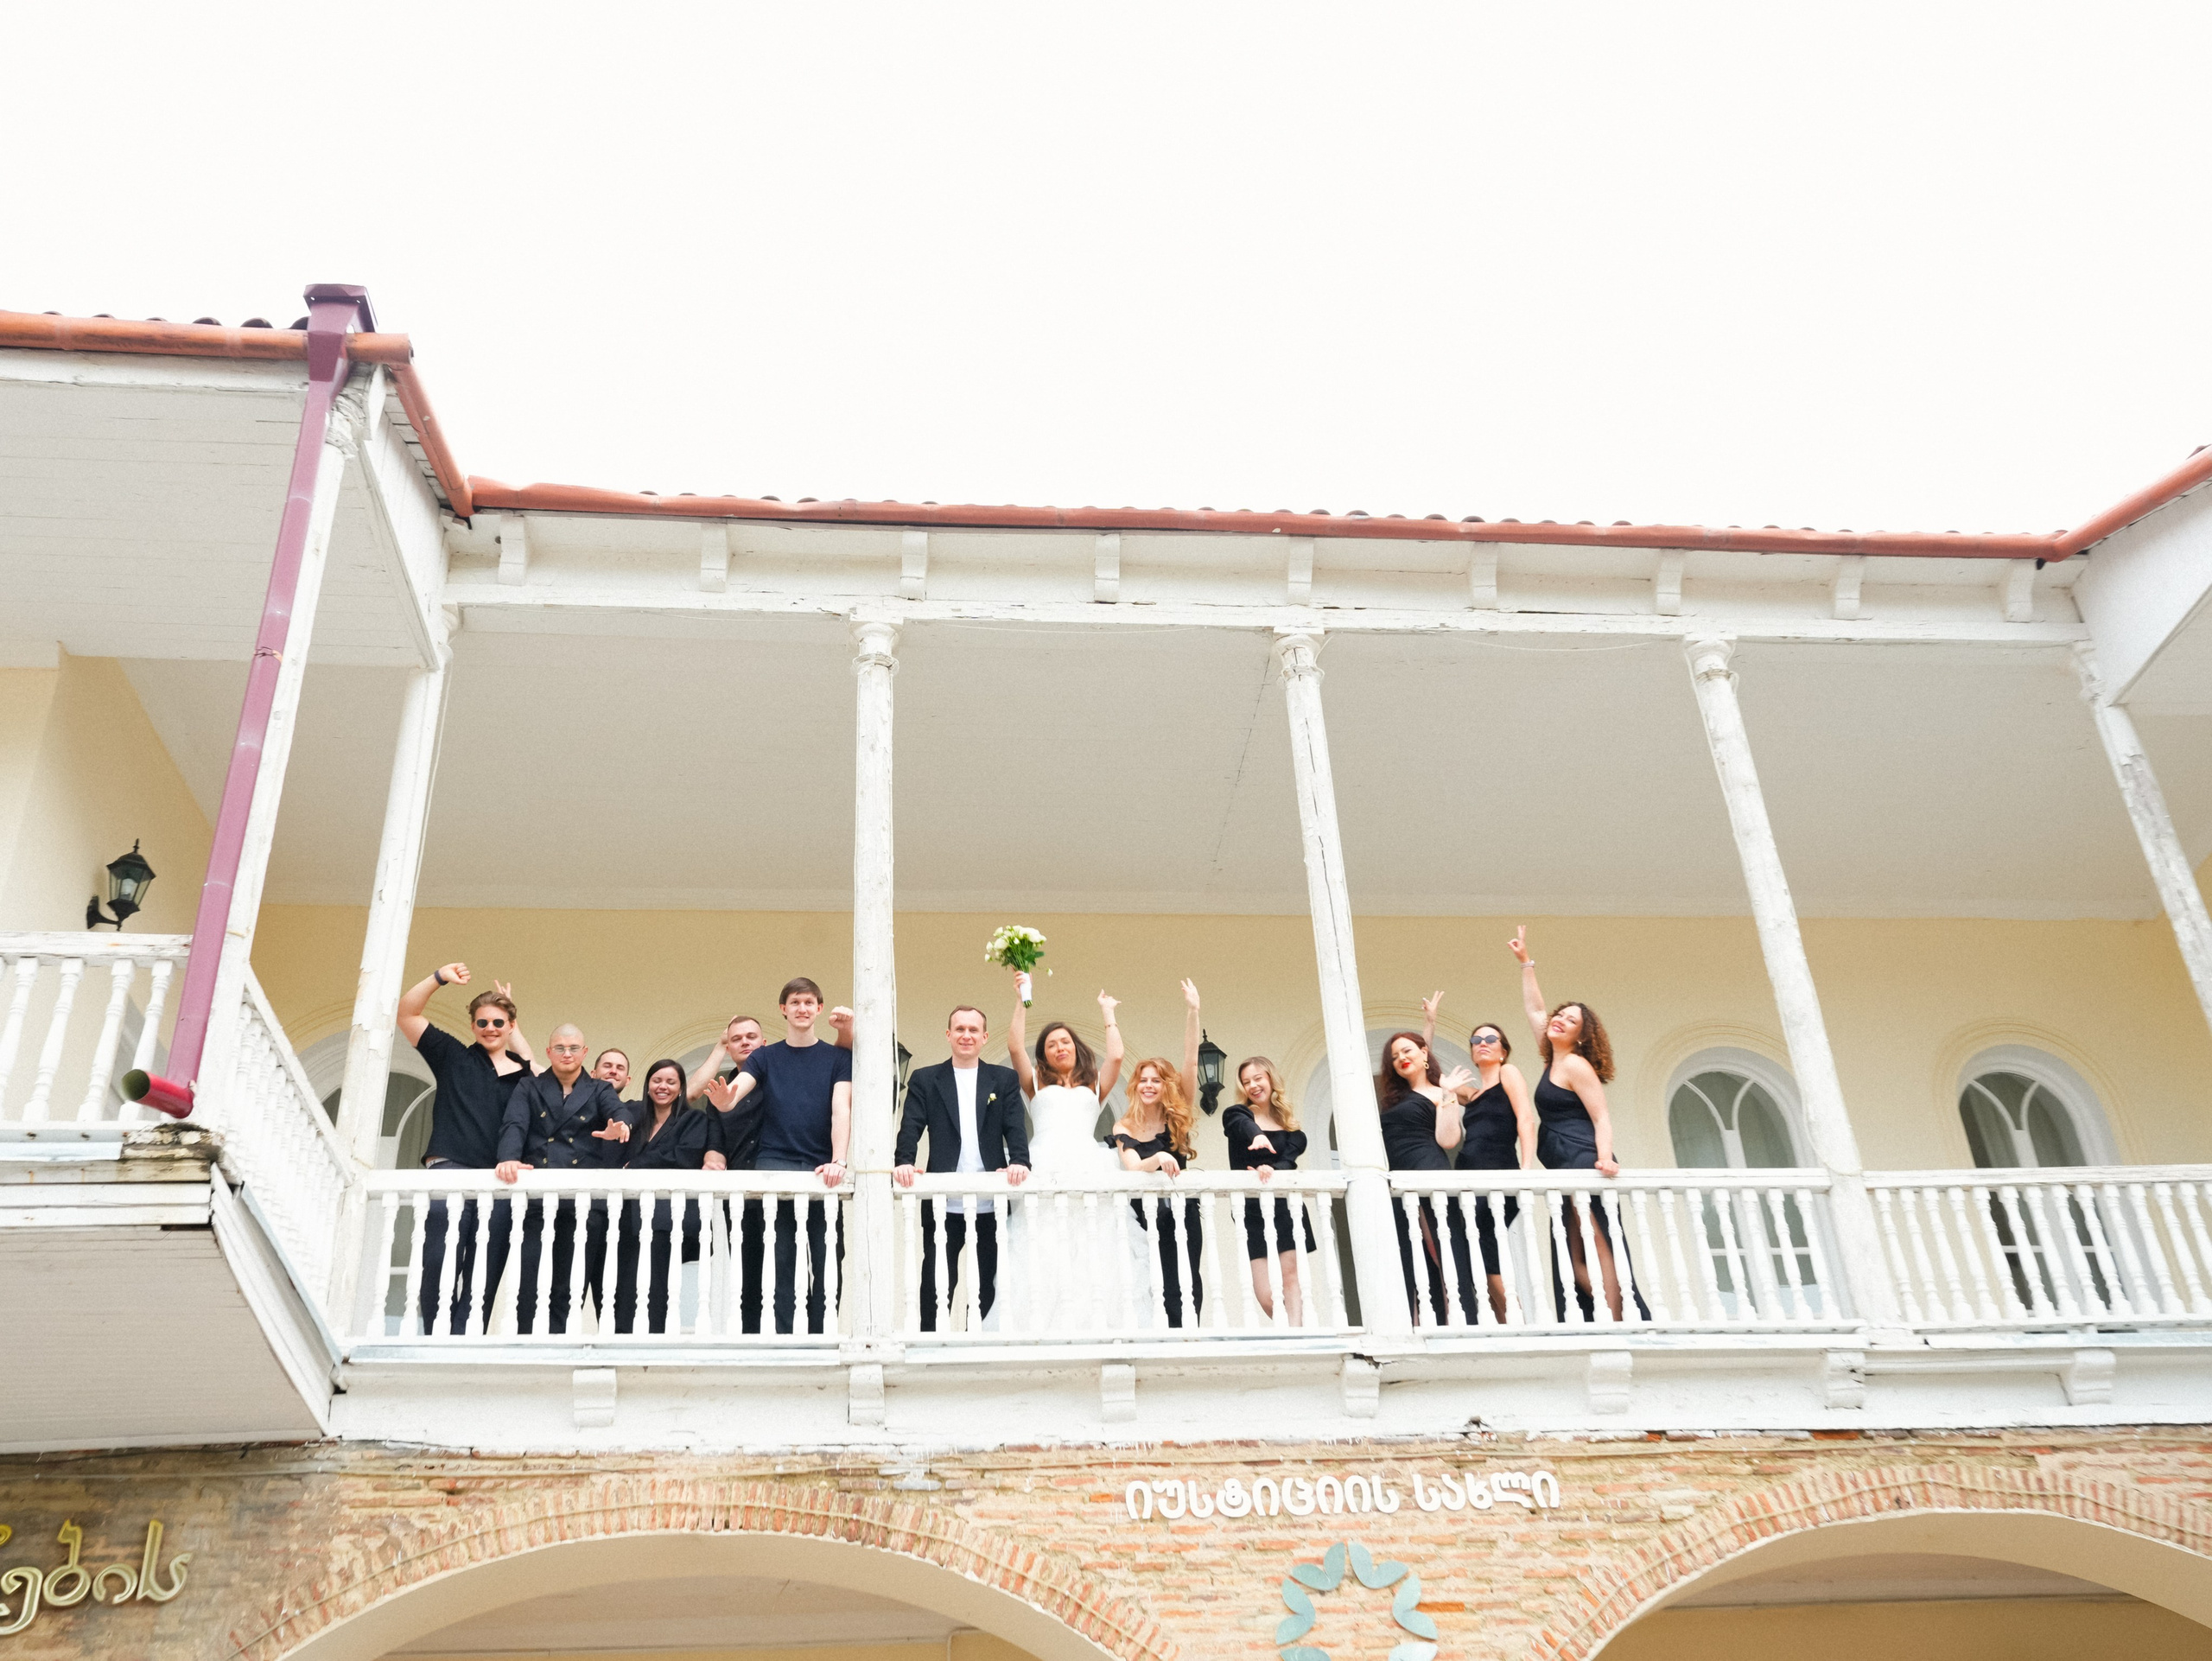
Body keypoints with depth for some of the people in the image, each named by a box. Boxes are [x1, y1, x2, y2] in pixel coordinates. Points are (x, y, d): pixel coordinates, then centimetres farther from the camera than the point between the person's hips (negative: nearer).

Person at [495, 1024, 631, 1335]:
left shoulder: (599, 1091, 17)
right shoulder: (529, 1088, 17)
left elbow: (617, 1111, -5)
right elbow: (514, 1126, 0)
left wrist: (620, 1126, -31)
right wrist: (509, 1159, -22)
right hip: (536, 1196, 0)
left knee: (569, 1286, -3)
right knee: (529, 1283, -9)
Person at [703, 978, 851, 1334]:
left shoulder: (838, 1057, 10)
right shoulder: (765, 1057, 12)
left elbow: (841, 1111, -1)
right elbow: (734, 1091, -4)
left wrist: (837, 1162, -16)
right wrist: (722, 1100, -29)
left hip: (822, 1169, 0)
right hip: (775, 1163, 0)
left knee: (827, 1262, -2)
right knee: (781, 1263, -4)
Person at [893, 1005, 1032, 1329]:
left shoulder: (1005, 1079, 11)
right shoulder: (925, 1080, 9)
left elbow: (1015, 1128, 1)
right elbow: (911, 1128, -1)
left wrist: (1019, 1162, -19)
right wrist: (903, 1162, -20)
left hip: (991, 1204, 1)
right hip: (943, 1205, -1)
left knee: (988, 1287, 7)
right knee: (937, 1287, 1)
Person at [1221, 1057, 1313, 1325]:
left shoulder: (1288, 1123, 13)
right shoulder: (1236, 1114, 2)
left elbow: (1290, 1160, -4)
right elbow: (1245, 1125, -23)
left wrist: (1272, 1170, -26)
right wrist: (1257, 1135, -47)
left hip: (1285, 1203, 2)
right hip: (1251, 1207, -2)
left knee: (1292, 1274, -8)